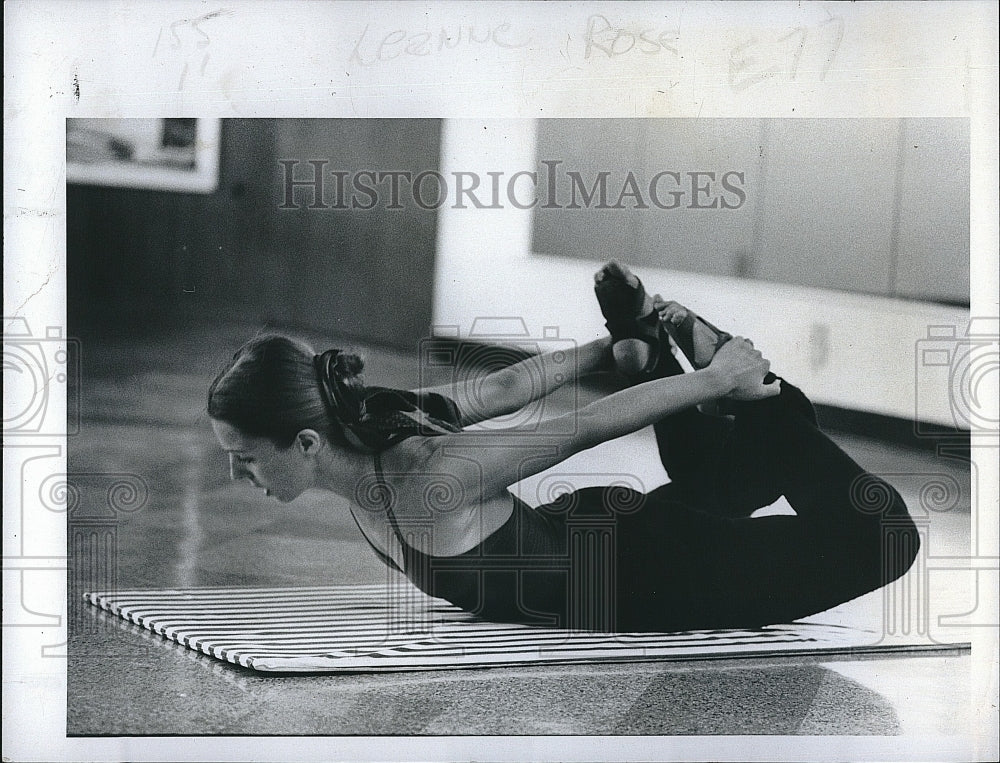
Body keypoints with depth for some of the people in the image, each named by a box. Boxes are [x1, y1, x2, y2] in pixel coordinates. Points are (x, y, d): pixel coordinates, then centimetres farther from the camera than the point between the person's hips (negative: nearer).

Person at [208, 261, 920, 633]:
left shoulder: (426, 483, -38)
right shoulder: (366, 426, -15)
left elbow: (590, 425, -30)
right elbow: (510, 384, -3)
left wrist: (715, 380, -20)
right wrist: (607, 351, 8)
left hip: (642, 576, -7)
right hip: (584, 536, 7)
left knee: (885, 535, -5)